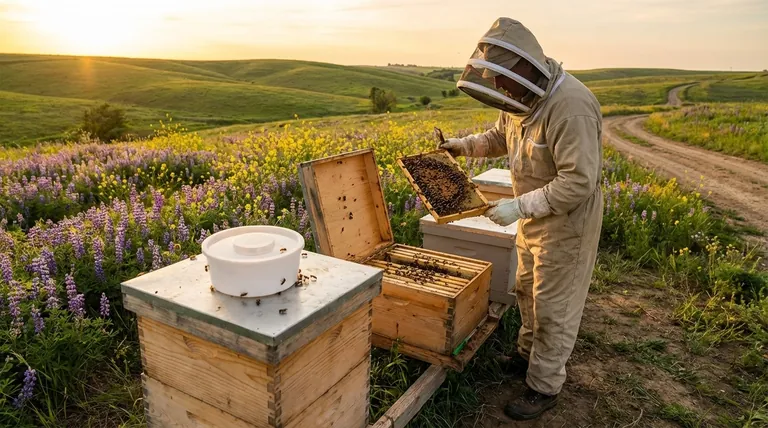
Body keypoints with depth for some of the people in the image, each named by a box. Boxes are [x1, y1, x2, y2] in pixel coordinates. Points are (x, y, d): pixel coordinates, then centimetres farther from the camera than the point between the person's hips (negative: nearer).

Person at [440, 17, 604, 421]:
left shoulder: (570, 107, -31)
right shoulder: (524, 96, -2)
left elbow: (579, 182, -32)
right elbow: (501, 136, 16)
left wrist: (518, 206, -32)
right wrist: (464, 144, 1)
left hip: (567, 221, -9)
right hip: (535, 215, 9)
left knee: (554, 306, 5)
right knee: (527, 290, 23)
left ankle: (544, 387, 22)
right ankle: (528, 352, 45)